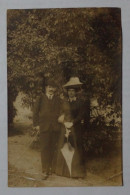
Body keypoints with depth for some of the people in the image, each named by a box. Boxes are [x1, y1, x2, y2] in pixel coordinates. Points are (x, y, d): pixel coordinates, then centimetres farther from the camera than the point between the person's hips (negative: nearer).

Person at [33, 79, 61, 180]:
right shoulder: (41, 98, 8)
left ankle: (52, 169, 19)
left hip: (55, 127, 2)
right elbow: (35, 112, 6)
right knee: (45, 149, -3)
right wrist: (36, 124, -2)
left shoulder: (58, 100, 13)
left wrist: (60, 123, 2)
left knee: (53, 149, 6)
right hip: (44, 127, -2)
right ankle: (45, 171, 4)